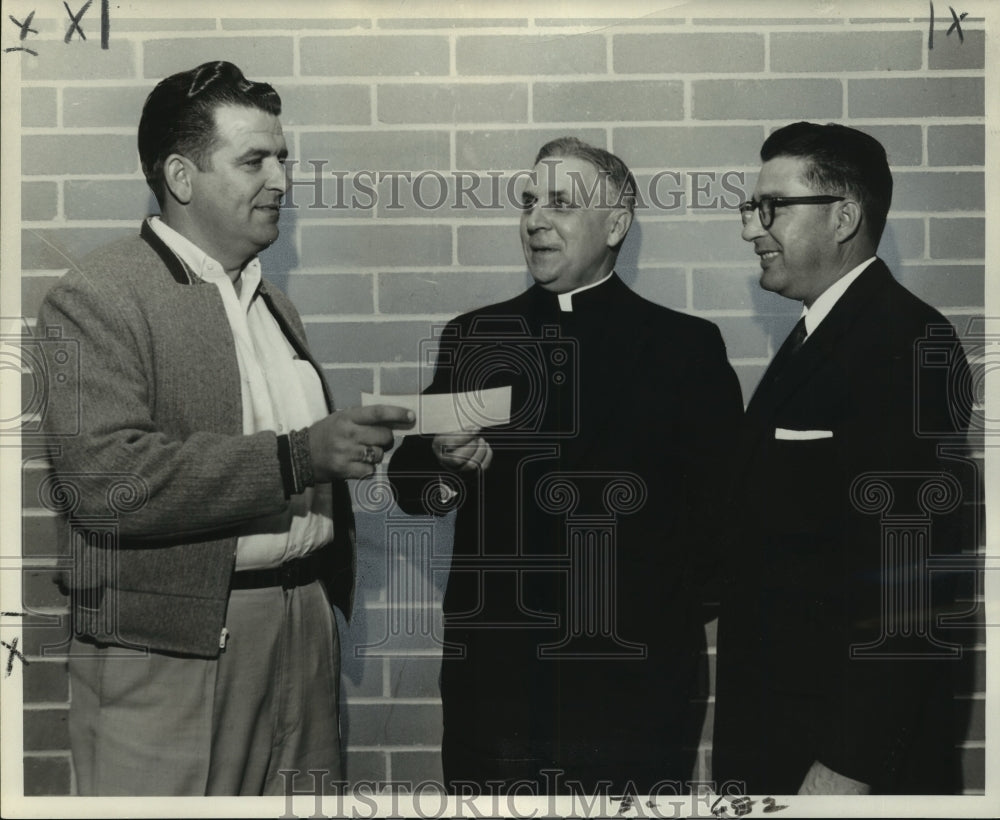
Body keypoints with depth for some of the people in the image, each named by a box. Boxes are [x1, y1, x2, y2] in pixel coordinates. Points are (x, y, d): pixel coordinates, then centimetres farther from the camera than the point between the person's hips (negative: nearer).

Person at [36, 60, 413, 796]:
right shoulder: (95, 299, -8)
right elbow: (106, 481, -21)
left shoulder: (274, 304, 18)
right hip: (174, 654, -6)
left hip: (305, 625, 7)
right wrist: (297, 456, -22)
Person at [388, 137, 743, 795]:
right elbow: (411, 487, 6)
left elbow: (720, 499, -1)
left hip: (631, 674, -2)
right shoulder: (474, 338, 9)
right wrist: (445, 461, -14)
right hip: (494, 671, 2)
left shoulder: (686, 345, 3)